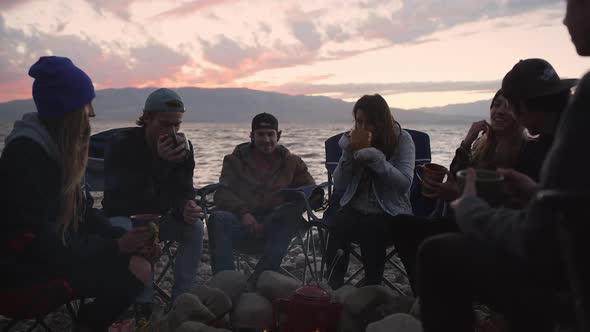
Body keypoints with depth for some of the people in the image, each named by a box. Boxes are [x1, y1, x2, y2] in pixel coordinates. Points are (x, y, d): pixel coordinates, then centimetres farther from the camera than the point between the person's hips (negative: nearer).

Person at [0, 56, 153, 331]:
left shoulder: (61, 147, 8)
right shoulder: (25, 154, -20)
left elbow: (82, 212, 8)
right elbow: (41, 239, -23)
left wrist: (123, 238, -8)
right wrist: (115, 247, -19)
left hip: (55, 249, 9)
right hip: (23, 267, -9)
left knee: (137, 257, -4)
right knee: (137, 270, -21)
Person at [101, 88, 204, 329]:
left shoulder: (183, 146, -9)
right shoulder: (121, 144, -22)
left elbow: (183, 193, -11)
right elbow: (119, 199, -33)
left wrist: (186, 210, -39)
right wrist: (158, 162, -45)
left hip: (158, 217, 4)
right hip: (122, 216, -3)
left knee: (195, 228, -23)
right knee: (126, 232, -36)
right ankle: (144, 305, -24)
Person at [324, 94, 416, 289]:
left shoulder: (402, 139, -2)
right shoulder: (352, 140, 7)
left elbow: (405, 183, -14)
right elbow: (338, 186, 4)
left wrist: (376, 158, -25)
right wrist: (347, 154, -11)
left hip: (390, 211, -2)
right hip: (355, 207, 3)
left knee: (371, 230, -34)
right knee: (338, 225, -30)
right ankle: (332, 287, -26)